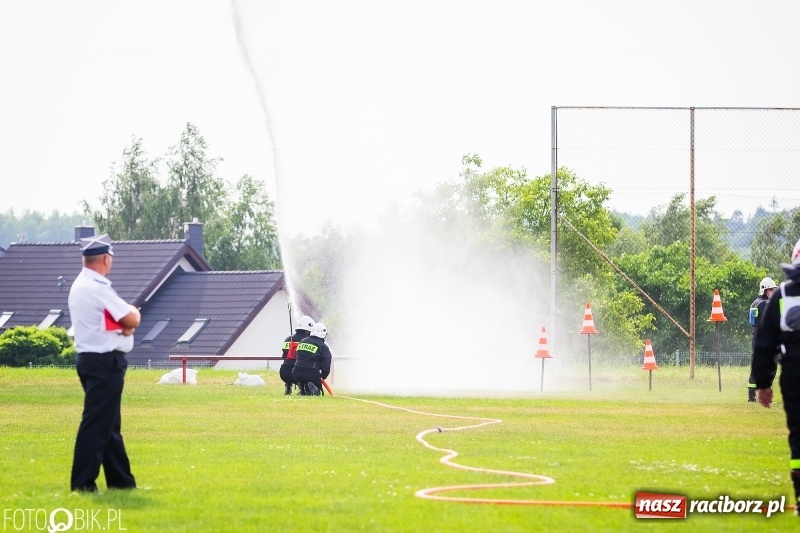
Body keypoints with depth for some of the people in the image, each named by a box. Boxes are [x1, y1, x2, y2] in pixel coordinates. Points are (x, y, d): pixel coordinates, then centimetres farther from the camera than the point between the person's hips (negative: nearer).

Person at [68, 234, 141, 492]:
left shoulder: (79, 286, 14)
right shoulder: (97, 288, -17)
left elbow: (126, 321, 13)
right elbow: (132, 320, -17)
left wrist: (126, 322, -8)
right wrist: (132, 312, 5)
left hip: (89, 359, 11)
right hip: (104, 362, -11)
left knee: (109, 423, 15)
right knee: (96, 424, -9)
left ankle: (121, 480, 21)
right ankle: (83, 483, -11)